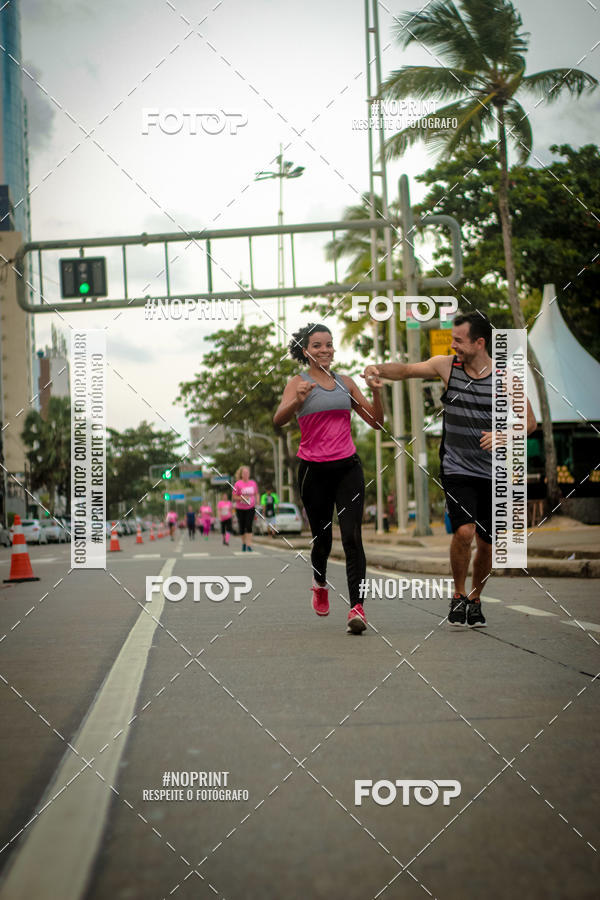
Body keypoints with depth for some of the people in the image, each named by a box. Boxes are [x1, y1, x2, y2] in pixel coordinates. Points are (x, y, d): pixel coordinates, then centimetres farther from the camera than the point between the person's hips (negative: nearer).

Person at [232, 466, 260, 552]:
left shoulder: (253, 483, 2)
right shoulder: (238, 484, -7)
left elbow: (257, 494, 17)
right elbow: (233, 497, -6)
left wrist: (257, 502, 3)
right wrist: (242, 498, -22)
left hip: (250, 508, 1)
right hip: (240, 509, -1)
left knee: (249, 526, -12)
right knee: (242, 527, 8)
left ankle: (249, 545, -16)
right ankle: (244, 543, 31)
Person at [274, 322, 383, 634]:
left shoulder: (345, 382, 12)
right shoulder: (298, 383, 1)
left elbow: (375, 421, 14)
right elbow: (279, 419, -16)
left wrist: (376, 392, -3)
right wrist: (297, 400, -35)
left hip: (347, 467, 2)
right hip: (314, 470, -2)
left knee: (352, 536, -12)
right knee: (321, 538, 8)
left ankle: (356, 606, -18)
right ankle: (319, 582, 40)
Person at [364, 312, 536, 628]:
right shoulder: (447, 366, -1)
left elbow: (529, 422, 1)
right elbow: (405, 370, 5)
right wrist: (379, 368, -15)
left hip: (493, 473, 1)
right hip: (457, 469, -1)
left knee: (486, 543, 6)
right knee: (464, 532, -20)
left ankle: (475, 599, 31)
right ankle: (458, 596, 3)